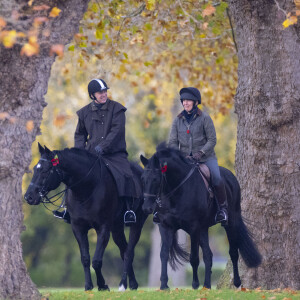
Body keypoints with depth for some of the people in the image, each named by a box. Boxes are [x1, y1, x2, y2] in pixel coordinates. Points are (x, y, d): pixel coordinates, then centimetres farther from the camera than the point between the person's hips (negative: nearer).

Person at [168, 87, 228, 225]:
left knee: (217, 179, -26)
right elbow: (173, 142, 7)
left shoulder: (204, 118, -3)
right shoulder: (178, 120, 8)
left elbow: (212, 140, -5)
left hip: (206, 157, -3)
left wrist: (199, 154, -17)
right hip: (184, 158, 3)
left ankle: (222, 208, -7)